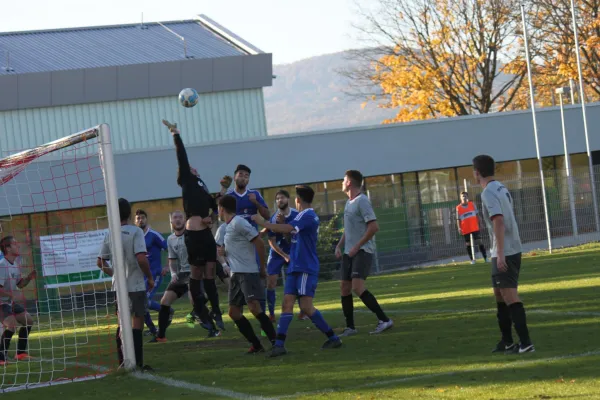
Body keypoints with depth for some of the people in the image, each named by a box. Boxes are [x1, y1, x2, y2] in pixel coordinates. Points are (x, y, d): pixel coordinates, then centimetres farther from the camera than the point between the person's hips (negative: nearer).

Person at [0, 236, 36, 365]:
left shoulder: (16, 263, 5)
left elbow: (19, 284, 16)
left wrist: (29, 277, -1)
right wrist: (12, 295, -33)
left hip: (10, 302, 10)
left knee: (28, 320, 12)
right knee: (11, 325, -26)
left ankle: (21, 353, 23)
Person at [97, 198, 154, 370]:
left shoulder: (110, 235, 5)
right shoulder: (135, 232, -10)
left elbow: (100, 262, 8)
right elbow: (141, 258, -20)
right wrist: (150, 277, -8)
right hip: (136, 285, -5)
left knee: (123, 322, 14)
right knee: (137, 321, 0)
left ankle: (123, 361, 16)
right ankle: (137, 362, -5)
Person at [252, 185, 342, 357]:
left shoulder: (309, 216, -14)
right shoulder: (301, 217, 17)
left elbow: (286, 229, -25)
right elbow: (289, 234, 25)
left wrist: (262, 222, -17)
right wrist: (279, 223, 10)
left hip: (306, 269, -9)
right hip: (294, 268, 9)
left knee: (306, 306, -11)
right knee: (287, 303, -1)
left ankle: (333, 338, 1)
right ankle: (279, 344, -6)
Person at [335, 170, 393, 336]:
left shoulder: (362, 201, -13)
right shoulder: (349, 202, 16)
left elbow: (374, 227, -20)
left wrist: (357, 246, -18)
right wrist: (340, 246, 14)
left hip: (362, 252, -9)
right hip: (349, 252, 9)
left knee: (357, 286, -21)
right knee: (344, 287, 6)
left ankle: (384, 320, -19)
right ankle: (350, 327, 13)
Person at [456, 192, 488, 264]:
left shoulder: (472, 204, 4)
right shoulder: (458, 208, -1)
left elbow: (477, 215, 9)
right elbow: (458, 219, 0)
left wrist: (479, 223, 3)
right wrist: (459, 228, -11)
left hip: (475, 228, 1)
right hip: (465, 230, -1)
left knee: (479, 242, -1)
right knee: (468, 244, 3)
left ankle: (485, 258, 3)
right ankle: (472, 259, 10)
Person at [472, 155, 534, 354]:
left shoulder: (488, 193, -15)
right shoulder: (501, 188, 14)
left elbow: (498, 221, -23)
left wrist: (500, 253, -24)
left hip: (504, 253, -10)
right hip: (513, 250, 10)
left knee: (510, 296, -10)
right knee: (500, 294, 18)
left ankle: (525, 342, -14)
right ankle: (507, 341, 23)